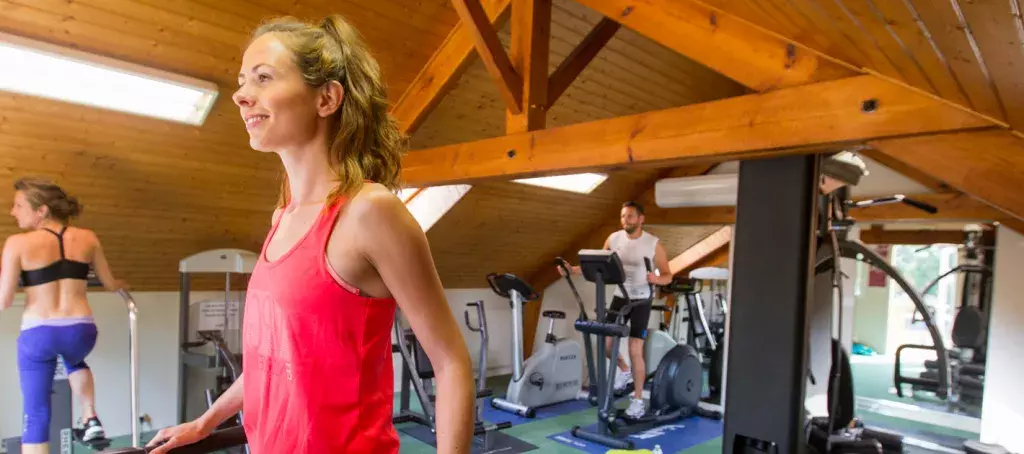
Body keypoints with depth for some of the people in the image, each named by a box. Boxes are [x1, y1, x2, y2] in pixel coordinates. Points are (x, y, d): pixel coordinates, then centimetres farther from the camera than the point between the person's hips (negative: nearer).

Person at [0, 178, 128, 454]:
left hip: (38, 334, -3)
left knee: (35, 415, 10)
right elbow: (110, 285, 13)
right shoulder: (88, 238, 2)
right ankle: (90, 419, 23)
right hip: (81, 331, 3)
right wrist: (120, 285, 36)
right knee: (74, 360, 38)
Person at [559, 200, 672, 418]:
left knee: (635, 351, -6)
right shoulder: (613, 239, -1)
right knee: (604, 342, 3)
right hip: (619, 297, 4)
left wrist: (657, 279, -33)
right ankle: (624, 370, 34)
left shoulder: (654, 244, -12)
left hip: (641, 301, -4)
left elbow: (668, 276, -9)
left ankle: (638, 400, 10)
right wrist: (572, 270, -8)